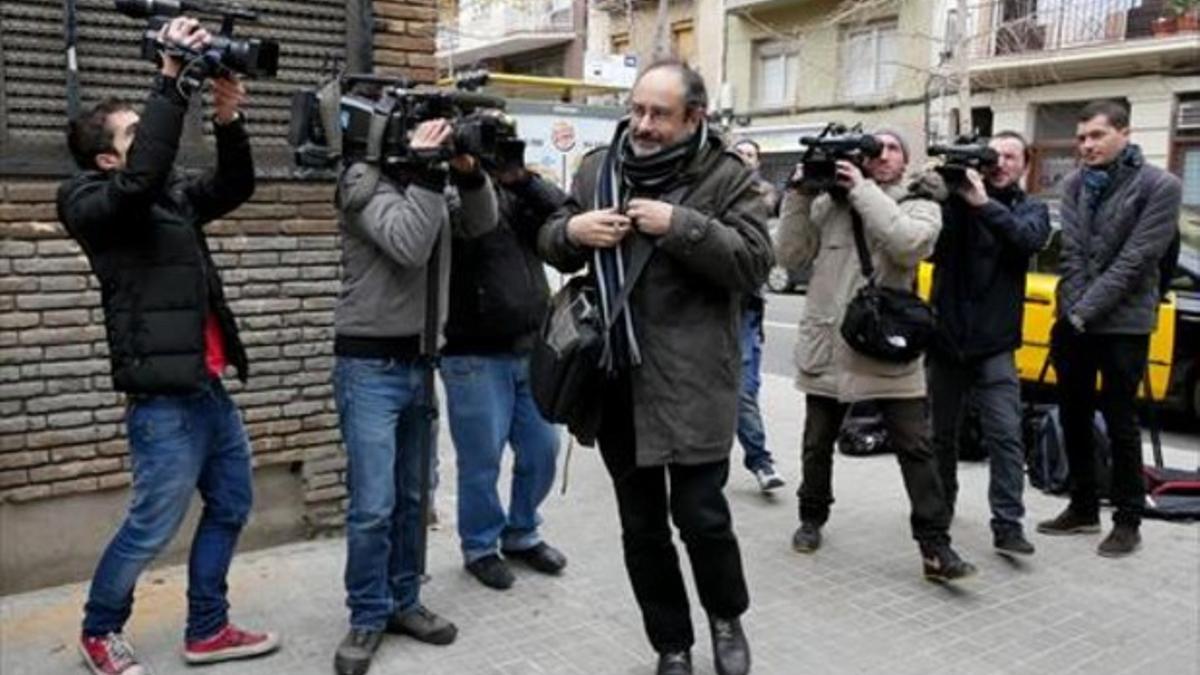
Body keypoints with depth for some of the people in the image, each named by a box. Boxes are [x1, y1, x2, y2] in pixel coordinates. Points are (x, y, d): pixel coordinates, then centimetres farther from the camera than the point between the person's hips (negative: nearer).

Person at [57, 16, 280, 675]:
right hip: (163, 396, -8)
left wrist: (228, 119, -4)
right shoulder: (91, 202, -8)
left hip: (208, 385, 8)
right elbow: (144, 173, -27)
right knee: (151, 528, 3)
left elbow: (236, 185, 12)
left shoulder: (173, 195, 14)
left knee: (230, 506, 15)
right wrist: (171, 77, -25)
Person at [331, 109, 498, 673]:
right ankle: (368, 618, 10)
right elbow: (408, 246, -22)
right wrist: (428, 172, -20)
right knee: (373, 506, -5)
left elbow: (482, 224, 8)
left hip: (418, 360, 7)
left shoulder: (424, 179, 10)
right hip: (370, 365, -7)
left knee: (412, 498, 13)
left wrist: (469, 171, -6)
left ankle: (402, 602, 26)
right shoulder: (365, 179, -10)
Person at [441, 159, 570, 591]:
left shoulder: (515, 195, 12)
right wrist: (476, 174, -21)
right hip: (475, 356, -6)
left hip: (532, 350, 6)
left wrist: (522, 179, -9)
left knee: (541, 450, 13)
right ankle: (480, 546, 24)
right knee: (482, 460, 3)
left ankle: (521, 535, 33)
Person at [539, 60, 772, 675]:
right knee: (641, 527, 12)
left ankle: (726, 617, 29)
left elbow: (755, 261, -10)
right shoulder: (596, 169, 11)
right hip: (614, 380, 4)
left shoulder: (726, 175, -1)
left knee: (700, 515, -2)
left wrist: (680, 225, -20)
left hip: (691, 382, -4)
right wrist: (572, 231, -7)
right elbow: (550, 246, 16)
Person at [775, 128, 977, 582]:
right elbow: (791, 257, 1)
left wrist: (863, 190, -17)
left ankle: (935, 547, 4)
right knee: (817, 443, 16)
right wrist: (799, 195, -7)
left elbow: (909, 244, -21)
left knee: (916, 449, -3)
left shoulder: (919, 204, 2)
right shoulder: (828, 202, 6)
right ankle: (812, 519, 37)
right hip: (827, 345, 2)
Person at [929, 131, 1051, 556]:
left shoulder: (1031, 208, 5)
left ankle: (1008, 525, -3)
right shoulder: (955, 198, 3)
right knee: (942, 432, 14)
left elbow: (1030, 238, -17)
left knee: (1005, 434, -7)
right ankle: (941, 506, 31)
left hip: (995, 344, -1)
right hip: (946, 337, 1)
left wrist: (984, 204, -28)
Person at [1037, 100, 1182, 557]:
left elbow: (1135, 260, -13)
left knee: (1119, 422, 1)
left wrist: (1087, 310, -16)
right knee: (1073, 417, 11)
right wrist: (1074, 311, -10)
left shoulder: (1160, 187, -7)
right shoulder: (1075, 184, 6)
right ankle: (1083, 508, 26)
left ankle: (1128, 520, 15)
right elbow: (1070, 253, 1)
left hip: (1124, 324, -5)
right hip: (1072, 322, 5)